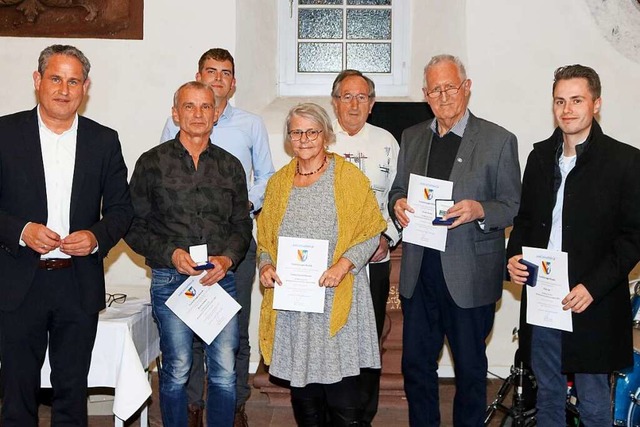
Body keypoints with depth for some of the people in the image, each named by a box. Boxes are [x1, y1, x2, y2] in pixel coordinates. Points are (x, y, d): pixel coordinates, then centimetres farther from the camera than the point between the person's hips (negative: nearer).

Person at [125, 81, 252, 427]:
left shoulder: (230, 166, 10)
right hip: (170, 279, -2)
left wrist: (228, 259, -7)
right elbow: (134, 227, 1)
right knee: (176, 370, 6)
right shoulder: (152, 162, 3)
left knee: (225, 372, 1)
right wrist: (171, 254, -13)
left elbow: (242, 226, 11)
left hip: (221, 278, 2)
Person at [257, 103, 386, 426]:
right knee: (303, 390, 10)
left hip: (337, 299, -3)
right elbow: (265, 238, 17)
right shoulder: (278, 182, 12)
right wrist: (266, 266, -2)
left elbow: (370, 232, -2)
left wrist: (343, 265, -16)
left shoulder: (349, 177, 0)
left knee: (342, 398, -3)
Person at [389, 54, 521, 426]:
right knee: (416, 363, 13)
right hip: (419, 271, 4)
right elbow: (398, 190, 17)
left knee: (470, 366, 11)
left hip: (469, 276, -4)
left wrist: (479, 210, -23)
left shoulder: (499, 140, -3)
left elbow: (512, 206, -3)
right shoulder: (412, 137, 11)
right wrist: (398, 205, -6)